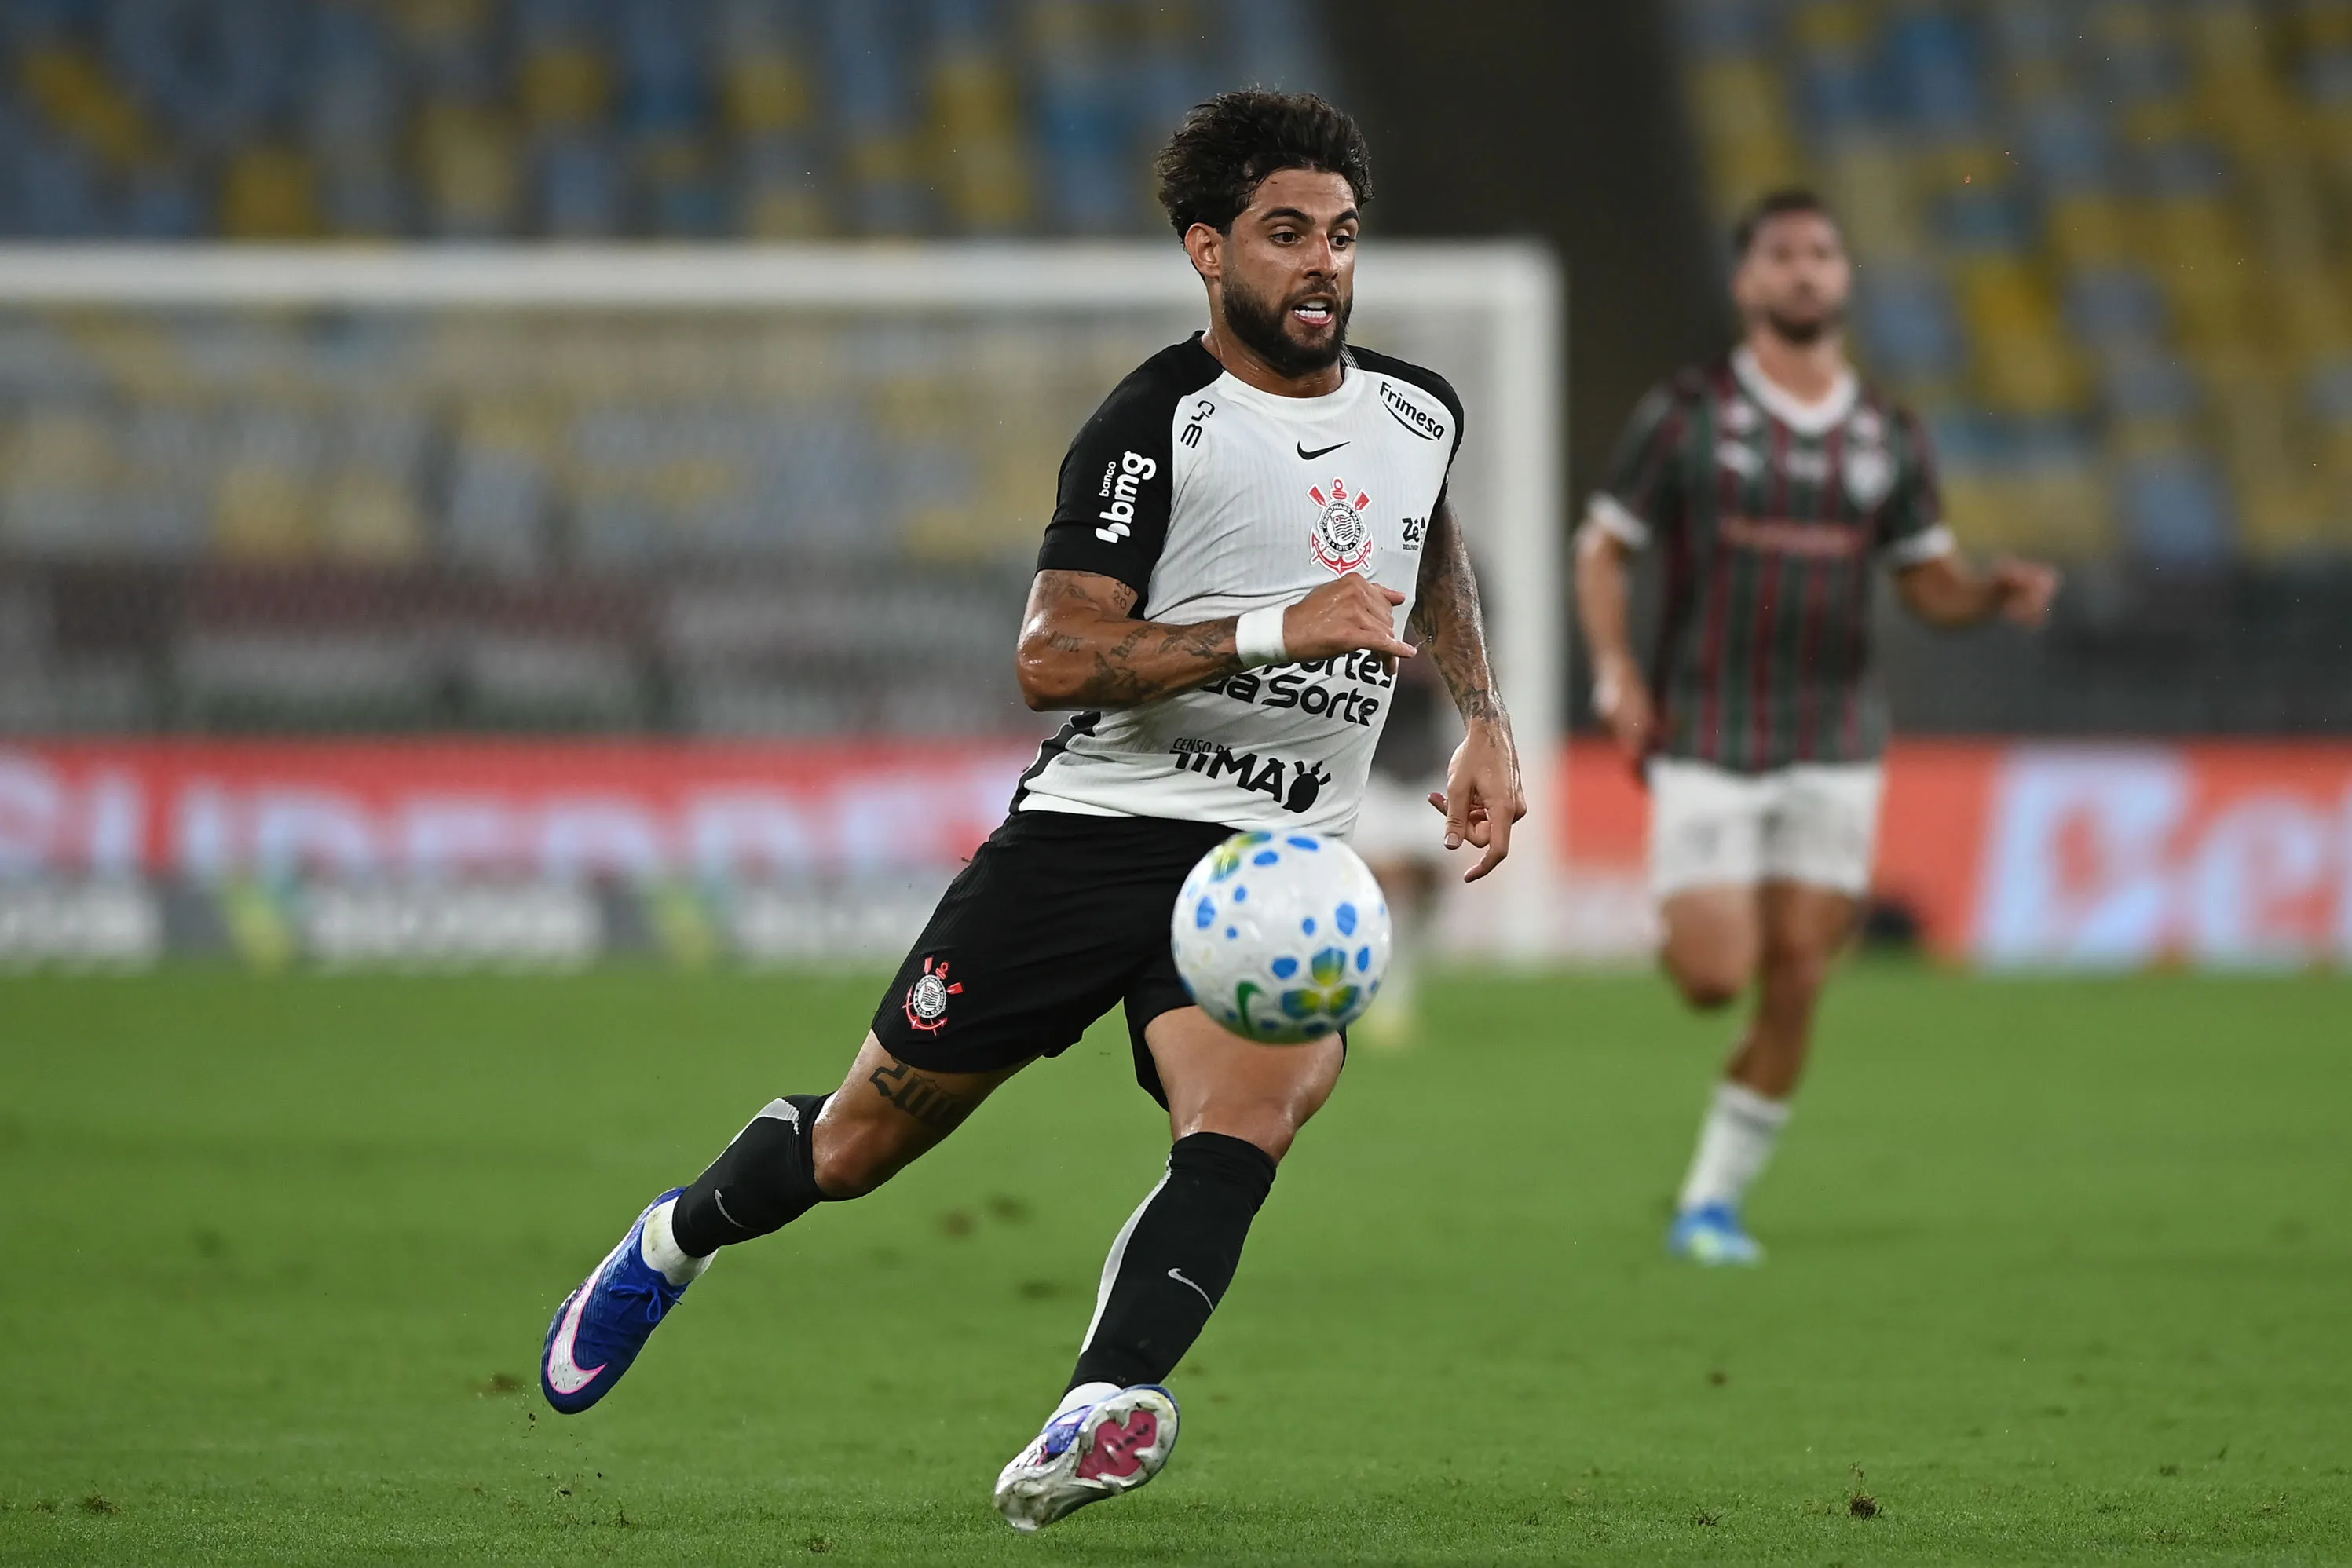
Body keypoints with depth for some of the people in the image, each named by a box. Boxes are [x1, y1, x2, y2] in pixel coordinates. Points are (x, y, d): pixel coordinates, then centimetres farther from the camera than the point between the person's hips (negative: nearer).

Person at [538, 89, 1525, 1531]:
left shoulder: (1418, 413, 10)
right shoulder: (1158, 424, -9)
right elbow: (1052, 658, -17)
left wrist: (1486, 723, 23)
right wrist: (1275, 631, -25)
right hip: (1093, 828, -3)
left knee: (1249, 1112, -29)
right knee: (863, 1142, 7)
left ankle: (1106, 1414, -41)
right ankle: (677, 1239, 38)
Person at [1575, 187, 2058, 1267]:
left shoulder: (1889, 438, 7)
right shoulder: (1685, 416, -3)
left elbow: (1931, 585, 12)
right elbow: (1601, 550, 2)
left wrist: (2000, 593, -11)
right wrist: (1618, 675, -12)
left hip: (1833, 750, 3)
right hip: (1707, 747, -3)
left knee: (1793, 984, -3)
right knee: (1714, 979, -9)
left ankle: (1711, 1203, 9)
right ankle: (1685, 919, 29)